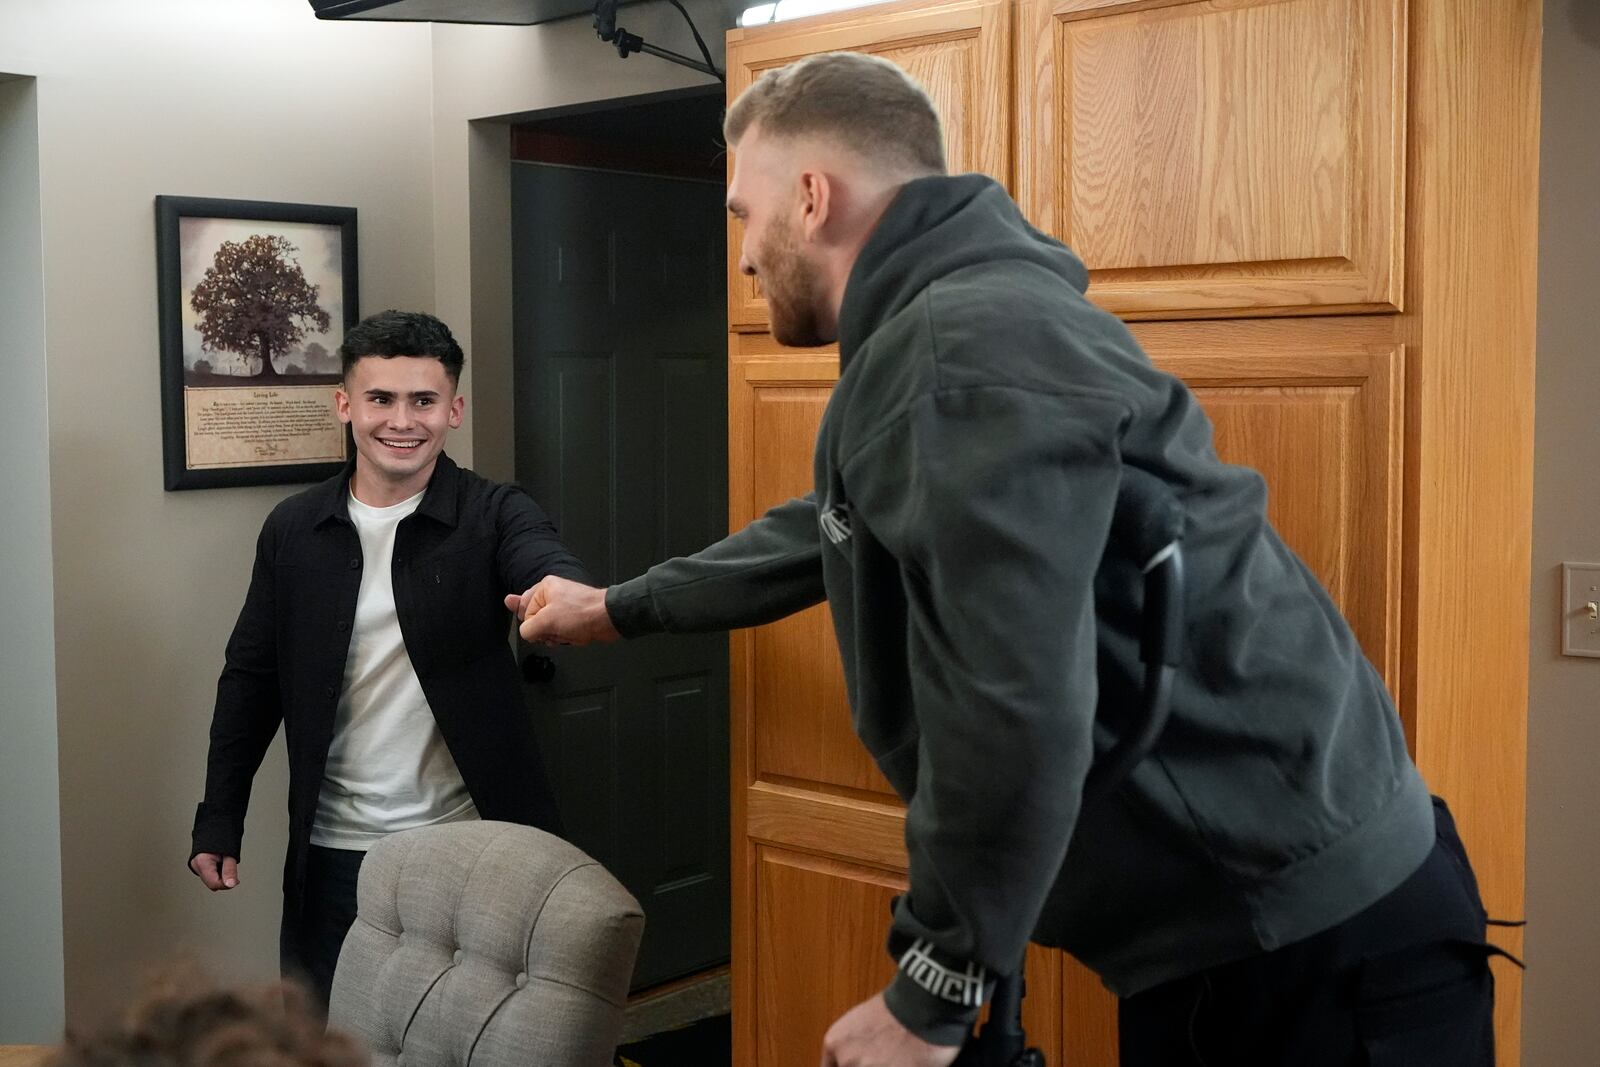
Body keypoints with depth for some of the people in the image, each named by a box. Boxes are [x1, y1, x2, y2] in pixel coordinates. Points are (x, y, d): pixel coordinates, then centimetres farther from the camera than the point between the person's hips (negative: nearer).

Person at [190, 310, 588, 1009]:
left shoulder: (494, 517, -6)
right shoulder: (293, 530, 2)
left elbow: (554, 570, -27)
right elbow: (250, 680, 9)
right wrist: (218, 821, 7)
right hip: (333, 852, 2)